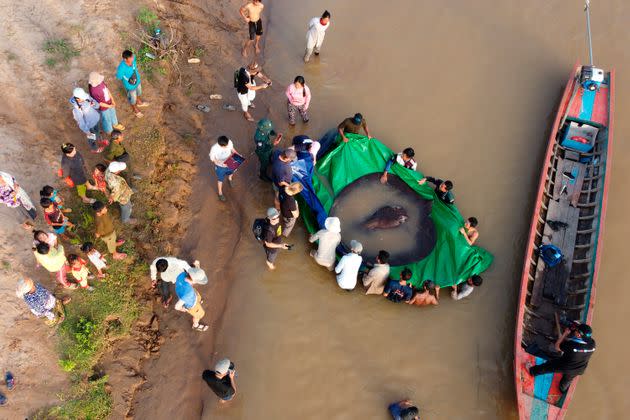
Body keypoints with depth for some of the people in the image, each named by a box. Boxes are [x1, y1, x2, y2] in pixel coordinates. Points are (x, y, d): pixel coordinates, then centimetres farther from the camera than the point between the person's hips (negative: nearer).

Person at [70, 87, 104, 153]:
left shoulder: (86, 97, -24)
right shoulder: (76, 110, -38)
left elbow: (97, 106, -9)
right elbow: (81, 123, -25)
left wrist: (94, 104, -31)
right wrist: (87, 132, -15)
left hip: (97, 118, 5)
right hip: (90, 125, -5)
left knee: (98, 131, 33)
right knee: (92, 138, 24)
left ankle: (99, 142, 64)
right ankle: (94, 149, 54)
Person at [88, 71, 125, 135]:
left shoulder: (100, 81, -19)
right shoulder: (93, 91, -39)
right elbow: (98, 103, -26)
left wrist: (112, 100, -3)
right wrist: (109, 106, -22)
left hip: (110, 103, 6)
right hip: (103, 108, -6)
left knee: (113, 114, 32)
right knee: (107, 120, 21)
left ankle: (115, 124, 61)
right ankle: (109, 131, 49)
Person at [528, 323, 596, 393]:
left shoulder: (572, 344, -38)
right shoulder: (592, 343, -26)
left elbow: (557, 347, -20)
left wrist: (565, 334, -16)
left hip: (564, 366, -5)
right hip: (577, 370, 5)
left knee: (547, 366, 23)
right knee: (567, 379, 37)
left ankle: (532, 371, 47)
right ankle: (563, 389, 66)